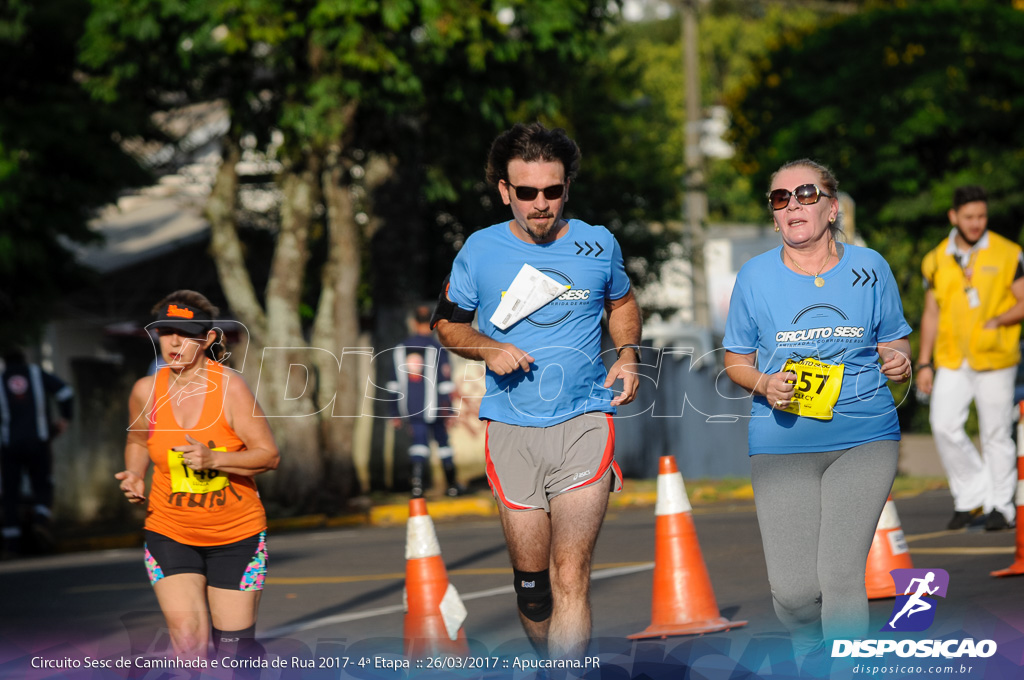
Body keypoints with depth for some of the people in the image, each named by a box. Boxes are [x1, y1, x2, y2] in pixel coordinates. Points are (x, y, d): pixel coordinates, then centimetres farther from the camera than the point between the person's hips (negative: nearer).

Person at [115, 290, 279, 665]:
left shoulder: (230, 387, -12)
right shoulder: (146, 391, -3)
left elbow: (269, 455, -12)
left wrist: (213, 459, -26)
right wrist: (134, 474, -3)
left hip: (236, 536, -1)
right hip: (170, 534, 1)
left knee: (233, 645, 4)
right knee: (188, 640, -18)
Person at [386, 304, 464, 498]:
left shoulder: (400, 349, 5)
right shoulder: (437, 349, -7)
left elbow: (394, 385, 7)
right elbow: (445, 384, -10)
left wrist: (395, 413, 13)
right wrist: (448, 411, -6)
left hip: (410, 407, 2)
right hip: (433, 407, -2)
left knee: (419, 441, 5)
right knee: (442, 440, 12)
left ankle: (416, 475, -22)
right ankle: (452, 485, 21)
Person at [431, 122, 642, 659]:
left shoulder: (598, 245, 4)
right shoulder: (480, 251, 2)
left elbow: (621, 302, 24)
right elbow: (446, 322, 13)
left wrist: (628, 354, 5)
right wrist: (487, 348, -7)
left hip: (584, 421, -1)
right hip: (512, 427, 1)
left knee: (570, 577, -13)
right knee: (530, 579, 8)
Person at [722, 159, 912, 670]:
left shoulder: (869, 268, 4)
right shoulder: (756, 276, 3)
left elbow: (894, 342, 14)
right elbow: (736, 361, 11)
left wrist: (898, 360, -9)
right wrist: (764, 384, -10)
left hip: (864, 440, 0)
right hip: (782, 444, 0)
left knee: (841, 575, -13)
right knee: (792, 589, -4)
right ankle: (811, 658, 28)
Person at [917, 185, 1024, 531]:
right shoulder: (937, 260, 7)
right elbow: (931, 315, 13)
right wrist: (924, 363, 9)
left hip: (995, 359, -3)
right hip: (952, 360, 3)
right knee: (944, 425, -10)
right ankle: (972, 493, 6)